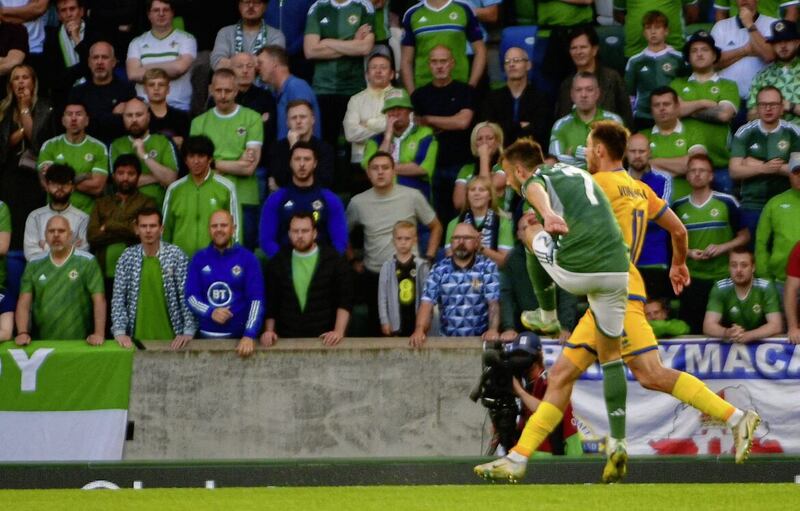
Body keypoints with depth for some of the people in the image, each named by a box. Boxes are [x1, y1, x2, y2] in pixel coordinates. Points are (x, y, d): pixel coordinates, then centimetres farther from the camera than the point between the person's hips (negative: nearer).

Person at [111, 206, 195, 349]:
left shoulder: (176, 256, -3)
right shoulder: (127, 257, 2)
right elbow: (118, 298, 1)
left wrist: (188, 331, -14)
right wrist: (119, 331, -10)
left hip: (170, 339, -1)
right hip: (137, 338, 1)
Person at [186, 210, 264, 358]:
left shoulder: (247, 258, -3)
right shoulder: (199, 259, 4)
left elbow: (256, 299, -10)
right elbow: (191, 296, 2)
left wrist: (250, 335, -21)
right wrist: (210, 312, -18)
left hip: (239, 336, -2)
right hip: (207, 335, 2)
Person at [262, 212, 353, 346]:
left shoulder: (334, 261, 0)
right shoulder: (278, 263, 9)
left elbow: (345, 301, -4)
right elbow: (270, 303, 12)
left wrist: (339, 331, -15)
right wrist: (269, 331, 0)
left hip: (323, 340, -2)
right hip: (288, 340, 2)